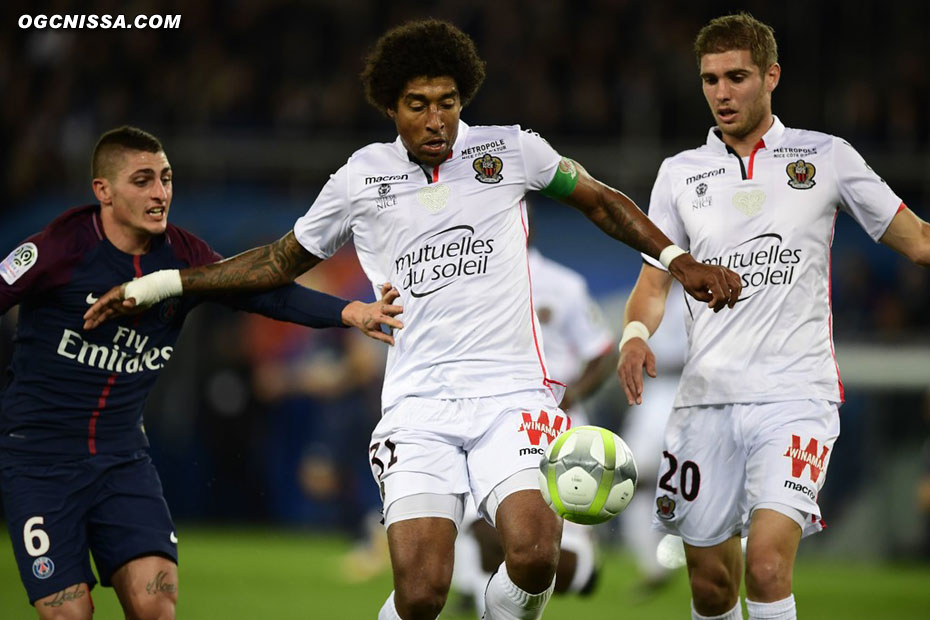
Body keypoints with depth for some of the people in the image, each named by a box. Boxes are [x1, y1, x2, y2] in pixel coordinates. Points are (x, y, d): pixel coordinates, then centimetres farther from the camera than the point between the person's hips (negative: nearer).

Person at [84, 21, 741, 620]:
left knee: (534, 556, -25)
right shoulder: (362, 177, 9)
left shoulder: (510, 150, 6)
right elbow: (282, 261, 23)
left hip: (511, 394, 0)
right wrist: (152, 286, 21)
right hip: (418, 405, 0)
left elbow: (600, 200, 21)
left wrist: (677, 259, 10)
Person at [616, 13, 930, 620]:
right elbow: (654, 280, 12)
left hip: (795, 394, -3)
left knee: (768, 565, -21)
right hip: (706, 400, 3)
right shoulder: (680, 173, 11)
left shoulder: (826, 157, 5)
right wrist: (635, 336, -8)